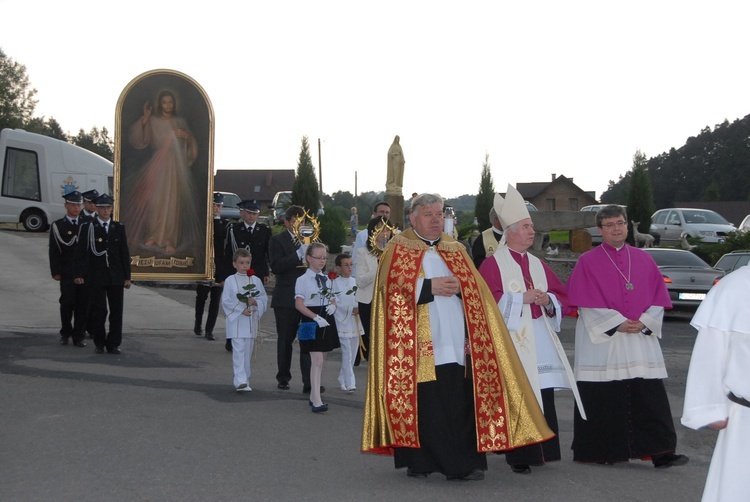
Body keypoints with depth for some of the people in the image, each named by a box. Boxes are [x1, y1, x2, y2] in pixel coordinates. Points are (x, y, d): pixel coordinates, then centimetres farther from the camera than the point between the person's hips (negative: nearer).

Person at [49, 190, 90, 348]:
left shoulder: (88, 223, 9)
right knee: (67, 304, 2)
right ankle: (65, 334, 19)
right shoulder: (57, 225, 2)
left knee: (83, 305, 2)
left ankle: (79, 336, 11)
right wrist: (56, 272, -6)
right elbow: (54, 251, -1)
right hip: (67, 273, -2)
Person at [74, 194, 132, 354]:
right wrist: (79, 274, -10)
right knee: (99, 311, 0)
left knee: (117, 311, 2)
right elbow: (81, 253, -1)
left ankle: (113, 344, 9)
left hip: (116, 277, 2)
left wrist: (127, 276, 5)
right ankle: (99, 344, 11)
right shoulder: (88, 228, 1)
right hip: (97, 277, -2)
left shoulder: (119, 228, 9)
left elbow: (125, 253, 9)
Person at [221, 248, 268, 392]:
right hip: (236, 321, -4)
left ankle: (245, 380, 22)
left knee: (248, 353, 11)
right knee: (238, 352, -10)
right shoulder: (230, 281, -3)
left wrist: (255, 302, -14)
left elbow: (264, 299, 7)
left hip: (251, 322, 4)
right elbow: (225, 301, -6)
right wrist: (241, 309, -16)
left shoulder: (256, 280, 7)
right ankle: (240, 381, -15)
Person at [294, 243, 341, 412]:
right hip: (311, 322, -7)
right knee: (317, 360, -14)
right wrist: (316, 317, -23)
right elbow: (299, 304, -13)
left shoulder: (327, 280, 12)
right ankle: (316, 401, -17)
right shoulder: (302, 280, -7)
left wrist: (333, 306, -3)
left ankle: (313, 395, 23)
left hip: (326, 321, 7)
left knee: (321, 360, 12)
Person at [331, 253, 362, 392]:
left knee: (353, 353, 10)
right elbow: (336, 303, -11)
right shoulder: (335, 283, -6)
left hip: (355, 322, 6)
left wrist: (359, 308, -8)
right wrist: (352, 309, -17)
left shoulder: (355, 282, 11)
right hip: (342, 322, -6)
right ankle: (350, 383, -11)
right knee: (347, 353, -10)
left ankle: (343, 379, 24)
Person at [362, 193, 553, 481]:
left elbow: (477, 289, 13)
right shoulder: (399, 249, 7)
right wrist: (429, 286, -14)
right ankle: (418, 462, 4)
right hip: (419, 346, -3)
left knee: (461, 403, -1)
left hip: (456, 345, 3)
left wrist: (458, 287, -8)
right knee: (421, 405, -5)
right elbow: (391, 286, -7)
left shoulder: (456, 251, 20)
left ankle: (466, 463, 3)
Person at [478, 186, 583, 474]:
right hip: (512, 341, -6)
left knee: (544, 397, 5)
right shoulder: (493, 264, -2)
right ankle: (519, 457, -2)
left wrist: (548, 300, -3)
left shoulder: (538, 265, 18)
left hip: (541, 341, 6)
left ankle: (541, 451, 14)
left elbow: (562, 297, 18)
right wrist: (521, 298, -14)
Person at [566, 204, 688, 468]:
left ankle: (661, 452, -3)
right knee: (602, 400, -1)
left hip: (642, 341, 3)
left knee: (650, 399, -3)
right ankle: (598, 452, 10)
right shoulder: (588, 262, 1)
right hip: (601, 341, -3)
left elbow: (658, 298, 10)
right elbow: (586, 303, -5)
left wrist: (644, 322, -7)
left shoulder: (643, 260, 12)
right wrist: (617, 324, -12)